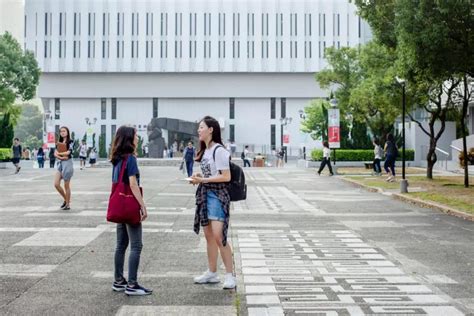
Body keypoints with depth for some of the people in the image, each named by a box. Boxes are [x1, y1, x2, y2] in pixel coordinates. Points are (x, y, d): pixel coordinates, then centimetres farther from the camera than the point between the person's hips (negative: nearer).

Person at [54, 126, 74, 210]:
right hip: (60, 163, 6)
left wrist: (59, 153, -4)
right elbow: (55, 153, 3)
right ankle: (65, 199, 19)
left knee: (66, 185, 0)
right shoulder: (59, 143, 13)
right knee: (56, 184, 0)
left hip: (67, 163, -6)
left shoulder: (70, 142, -4)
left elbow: (68, 152, -17)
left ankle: (68, 204, 10)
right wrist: (61, 157, -16)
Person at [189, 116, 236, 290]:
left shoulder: (219, 150, -14)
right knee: (208, 235, 13)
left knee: (218, 236, -13)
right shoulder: (205, 150, 14)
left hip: (217, 194, -9)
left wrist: (203, 180, -17)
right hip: (205, 193, 9)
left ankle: (230, 275, -4)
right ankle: (212, 273, 23)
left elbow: (226, 177, -17)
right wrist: (199, 177, 3)